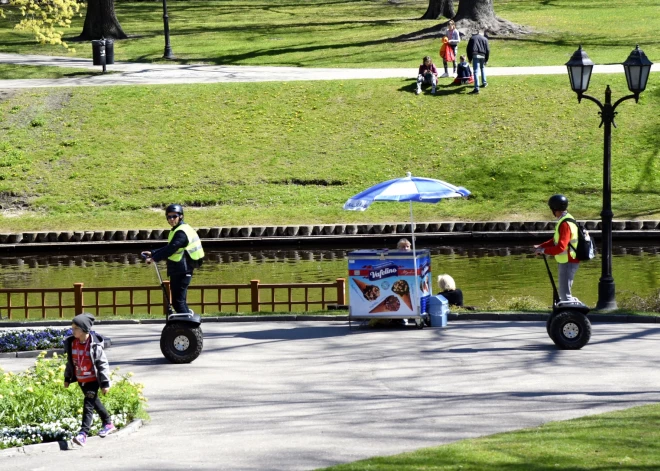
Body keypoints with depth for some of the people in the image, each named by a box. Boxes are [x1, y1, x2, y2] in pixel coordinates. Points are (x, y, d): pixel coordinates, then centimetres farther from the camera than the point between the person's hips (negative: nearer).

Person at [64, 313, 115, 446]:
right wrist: (67, 378, 17)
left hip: (93, 379, -7)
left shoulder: (94, 345, -19)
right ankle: (108, 423, 38)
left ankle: (83, 433, -19)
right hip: (80, 380, 7)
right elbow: (70, 361, 12)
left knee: (88, 405, -13)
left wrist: (105, 383, -14)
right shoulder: (72, 343, -2)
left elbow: (103, 363, -14)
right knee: (94, 402, 20)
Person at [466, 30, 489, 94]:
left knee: (476, 71, -8)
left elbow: (468, 49, 10)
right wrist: (486, 59, 12)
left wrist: (469, 58, 14)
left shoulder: (472, 38, 15)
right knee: (482, 68, 30)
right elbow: (488, 50, 8)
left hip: (475, 56, -2)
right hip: (482, 56, 2)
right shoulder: (485, 39, 15)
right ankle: (484, 82, 33)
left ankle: (476, 88, -16)